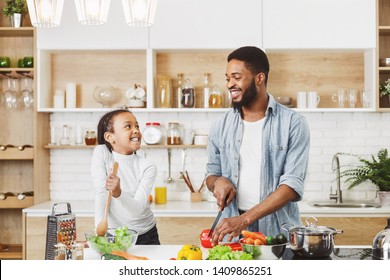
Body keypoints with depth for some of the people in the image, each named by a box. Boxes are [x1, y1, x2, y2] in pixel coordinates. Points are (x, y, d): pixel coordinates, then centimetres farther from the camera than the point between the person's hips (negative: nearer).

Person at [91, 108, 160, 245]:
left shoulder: (148, 167, -10)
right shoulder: (101, 153, -10)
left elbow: (137, 209, -20)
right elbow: (101, 194, -16)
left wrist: (118, 193, -39)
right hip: (113, 235, -1)